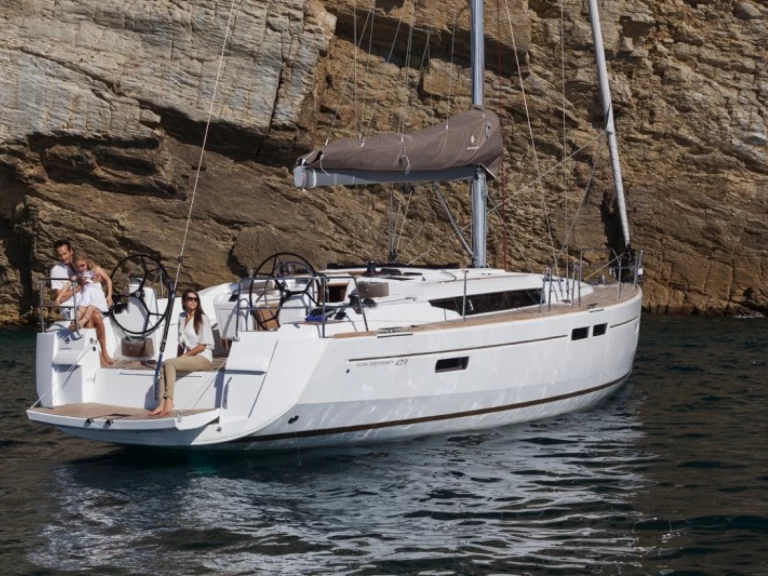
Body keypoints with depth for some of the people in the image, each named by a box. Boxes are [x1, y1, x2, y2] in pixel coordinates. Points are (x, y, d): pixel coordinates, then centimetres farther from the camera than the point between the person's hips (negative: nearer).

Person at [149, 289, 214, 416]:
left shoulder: (202, 318, -4)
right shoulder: (181, 317, 14)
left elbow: (203, 346, -9)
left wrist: (184, 356, -10)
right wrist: (179, 358, 2)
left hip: (203, 359, -6)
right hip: (187, 358, 6)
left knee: (169, 363, -26)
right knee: (163, 367, -21)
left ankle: (169, 402, -31)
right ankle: (161, 404, -32)